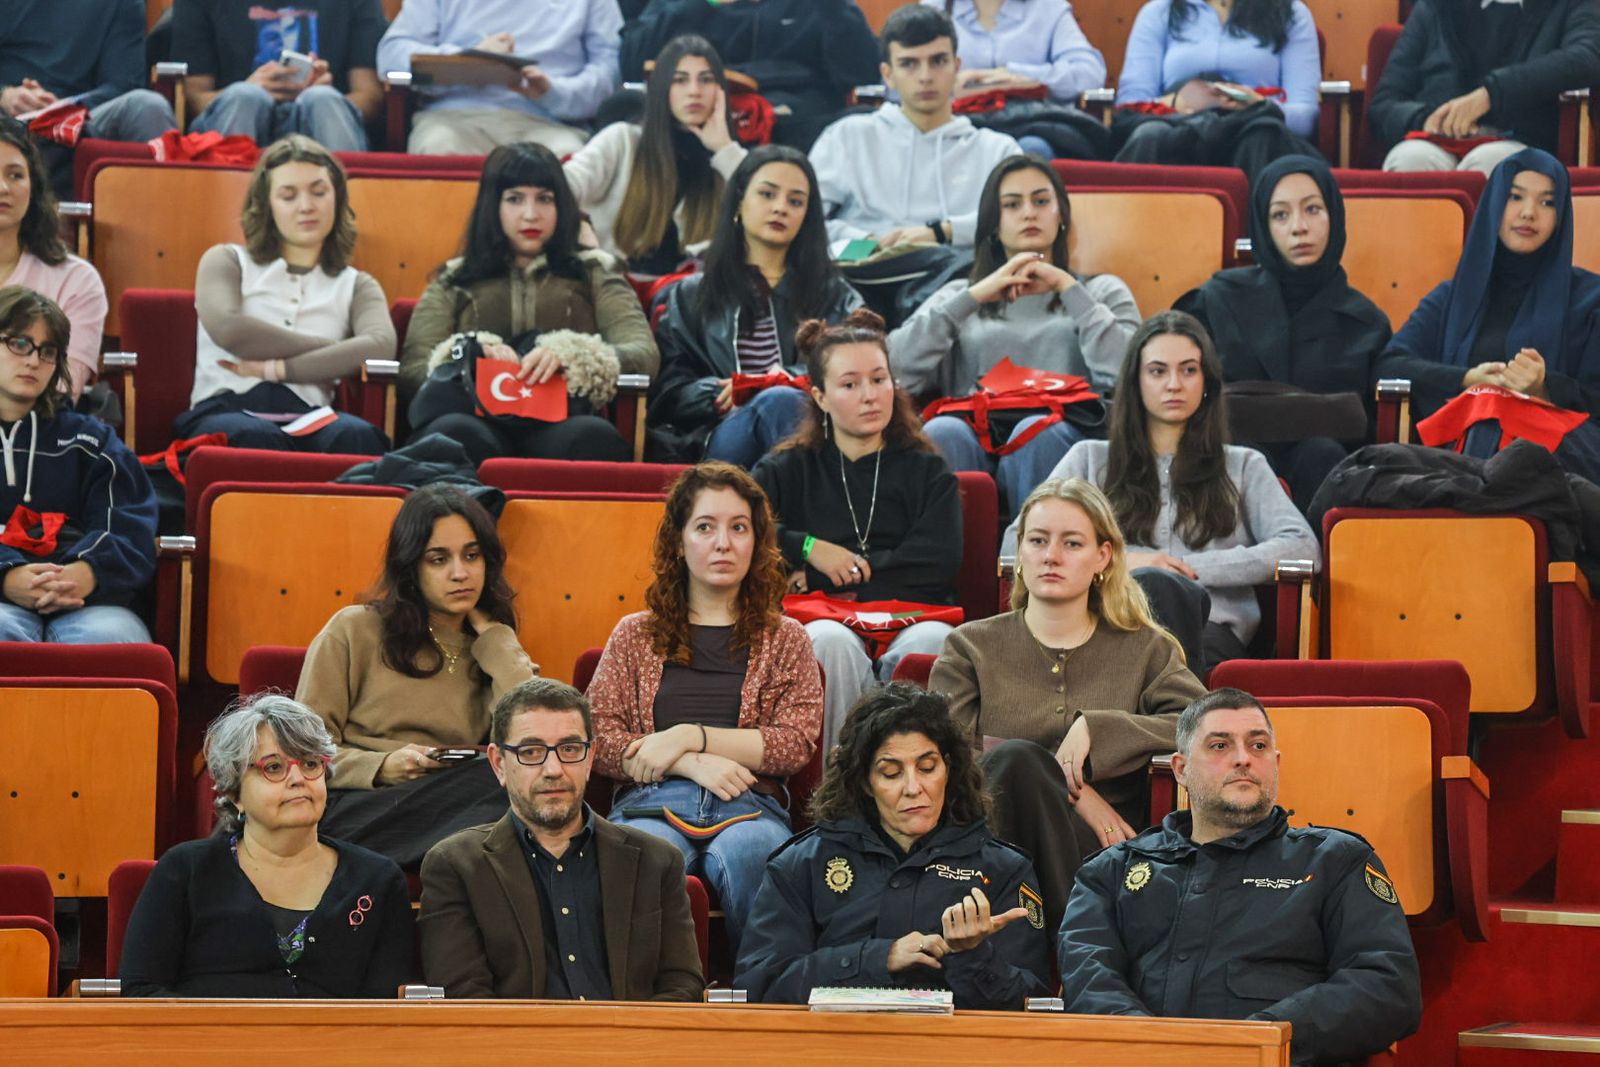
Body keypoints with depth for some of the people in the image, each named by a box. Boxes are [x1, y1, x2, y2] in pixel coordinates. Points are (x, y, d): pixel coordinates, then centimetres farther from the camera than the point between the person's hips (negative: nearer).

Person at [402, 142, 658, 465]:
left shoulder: (593, 274, 26)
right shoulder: (453, 281, 27)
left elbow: (646, 355, 9)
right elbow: (412, 369, 12)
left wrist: (572, 355, -12)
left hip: (564, 420, 0)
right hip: (478, 418, 0)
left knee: (594, 436, -39)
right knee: (453, 432, -40)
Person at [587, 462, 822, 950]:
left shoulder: (784, 640, 20)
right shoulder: (635, 635, 21)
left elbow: (797, 743, 5)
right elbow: (596, 738, 8)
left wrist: (691, 736, -4)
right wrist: (692, 764, -7)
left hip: (750, 805, 0)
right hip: (652, 801, 0)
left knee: (748, 854, -39)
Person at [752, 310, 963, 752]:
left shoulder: (926, 471, 20)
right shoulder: (790, 469, 22)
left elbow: (939, 562, 2)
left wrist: (827, 573, 0)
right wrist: (808, 548, -3)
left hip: (911, 620, 0)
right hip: (827, 621, 0)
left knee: (934, 640, -36)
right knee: (831, 641, -37)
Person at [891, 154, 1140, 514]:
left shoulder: (1103, 291, 27)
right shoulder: (959, 295, 30)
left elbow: (1124, 374, 3)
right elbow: (897, 370, 8)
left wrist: (1067, 287, 7)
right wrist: (974, 297, 6)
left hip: (1060, 436, -1)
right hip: (976, 436, 1)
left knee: (1036, 432, -37)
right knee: (942, 432, -35)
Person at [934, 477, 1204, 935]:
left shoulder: (1144, 650, 19)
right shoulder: (971, 647, 17)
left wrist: (1097, 729, -10)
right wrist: (1071, 791, -8)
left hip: (1104, 851, -1)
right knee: (1016, 756, -33)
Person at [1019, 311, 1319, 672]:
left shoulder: (1244, 467, 27)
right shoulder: (1090, 460, 28)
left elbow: (1303, 548, 10)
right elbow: (1020, 540, 15)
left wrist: (1195, 569, -2)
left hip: (1210, 632, 0)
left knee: (1160, 586, -40)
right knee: (1152, 584, -40)